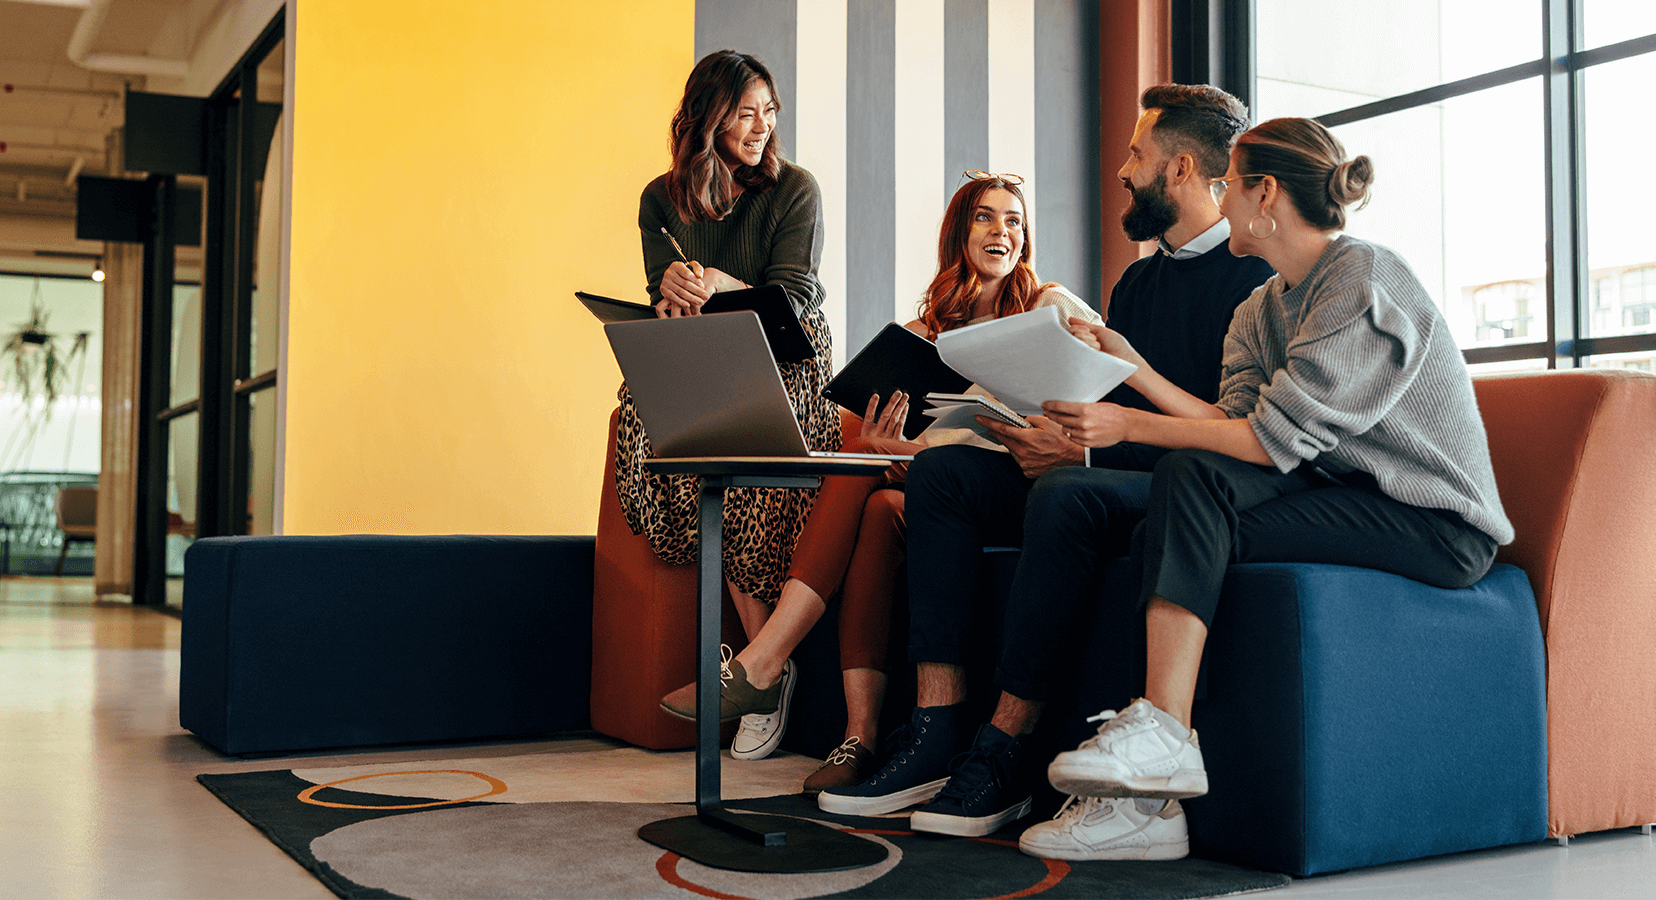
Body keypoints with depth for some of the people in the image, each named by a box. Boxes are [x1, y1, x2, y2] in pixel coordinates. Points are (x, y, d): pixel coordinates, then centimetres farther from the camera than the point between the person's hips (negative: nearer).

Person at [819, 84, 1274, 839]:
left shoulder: (1255, 274, -7)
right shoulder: (1137, 282, 21)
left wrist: (1085, 451, -19)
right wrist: (1054, 435, -5)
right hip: (1115, 475, 8)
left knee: (1069, 492, -37)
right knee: (941, 471, -11)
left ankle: (1004, 749, -28)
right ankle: (937, 728, -21)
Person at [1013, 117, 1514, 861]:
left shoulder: (1365, 281, -14)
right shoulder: (1263, 309, 14)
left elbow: (1275, 438, -21)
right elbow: (1233, 424, -1)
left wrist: (1130, 426, -20)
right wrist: (1132, 367, -4)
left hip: (1436, 522, -8)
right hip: (1351, 496, 8)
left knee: (1194, 477, -25)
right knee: (1163, 540, -16)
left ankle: (1162, 735, -24)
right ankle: (1143, 798, -21)